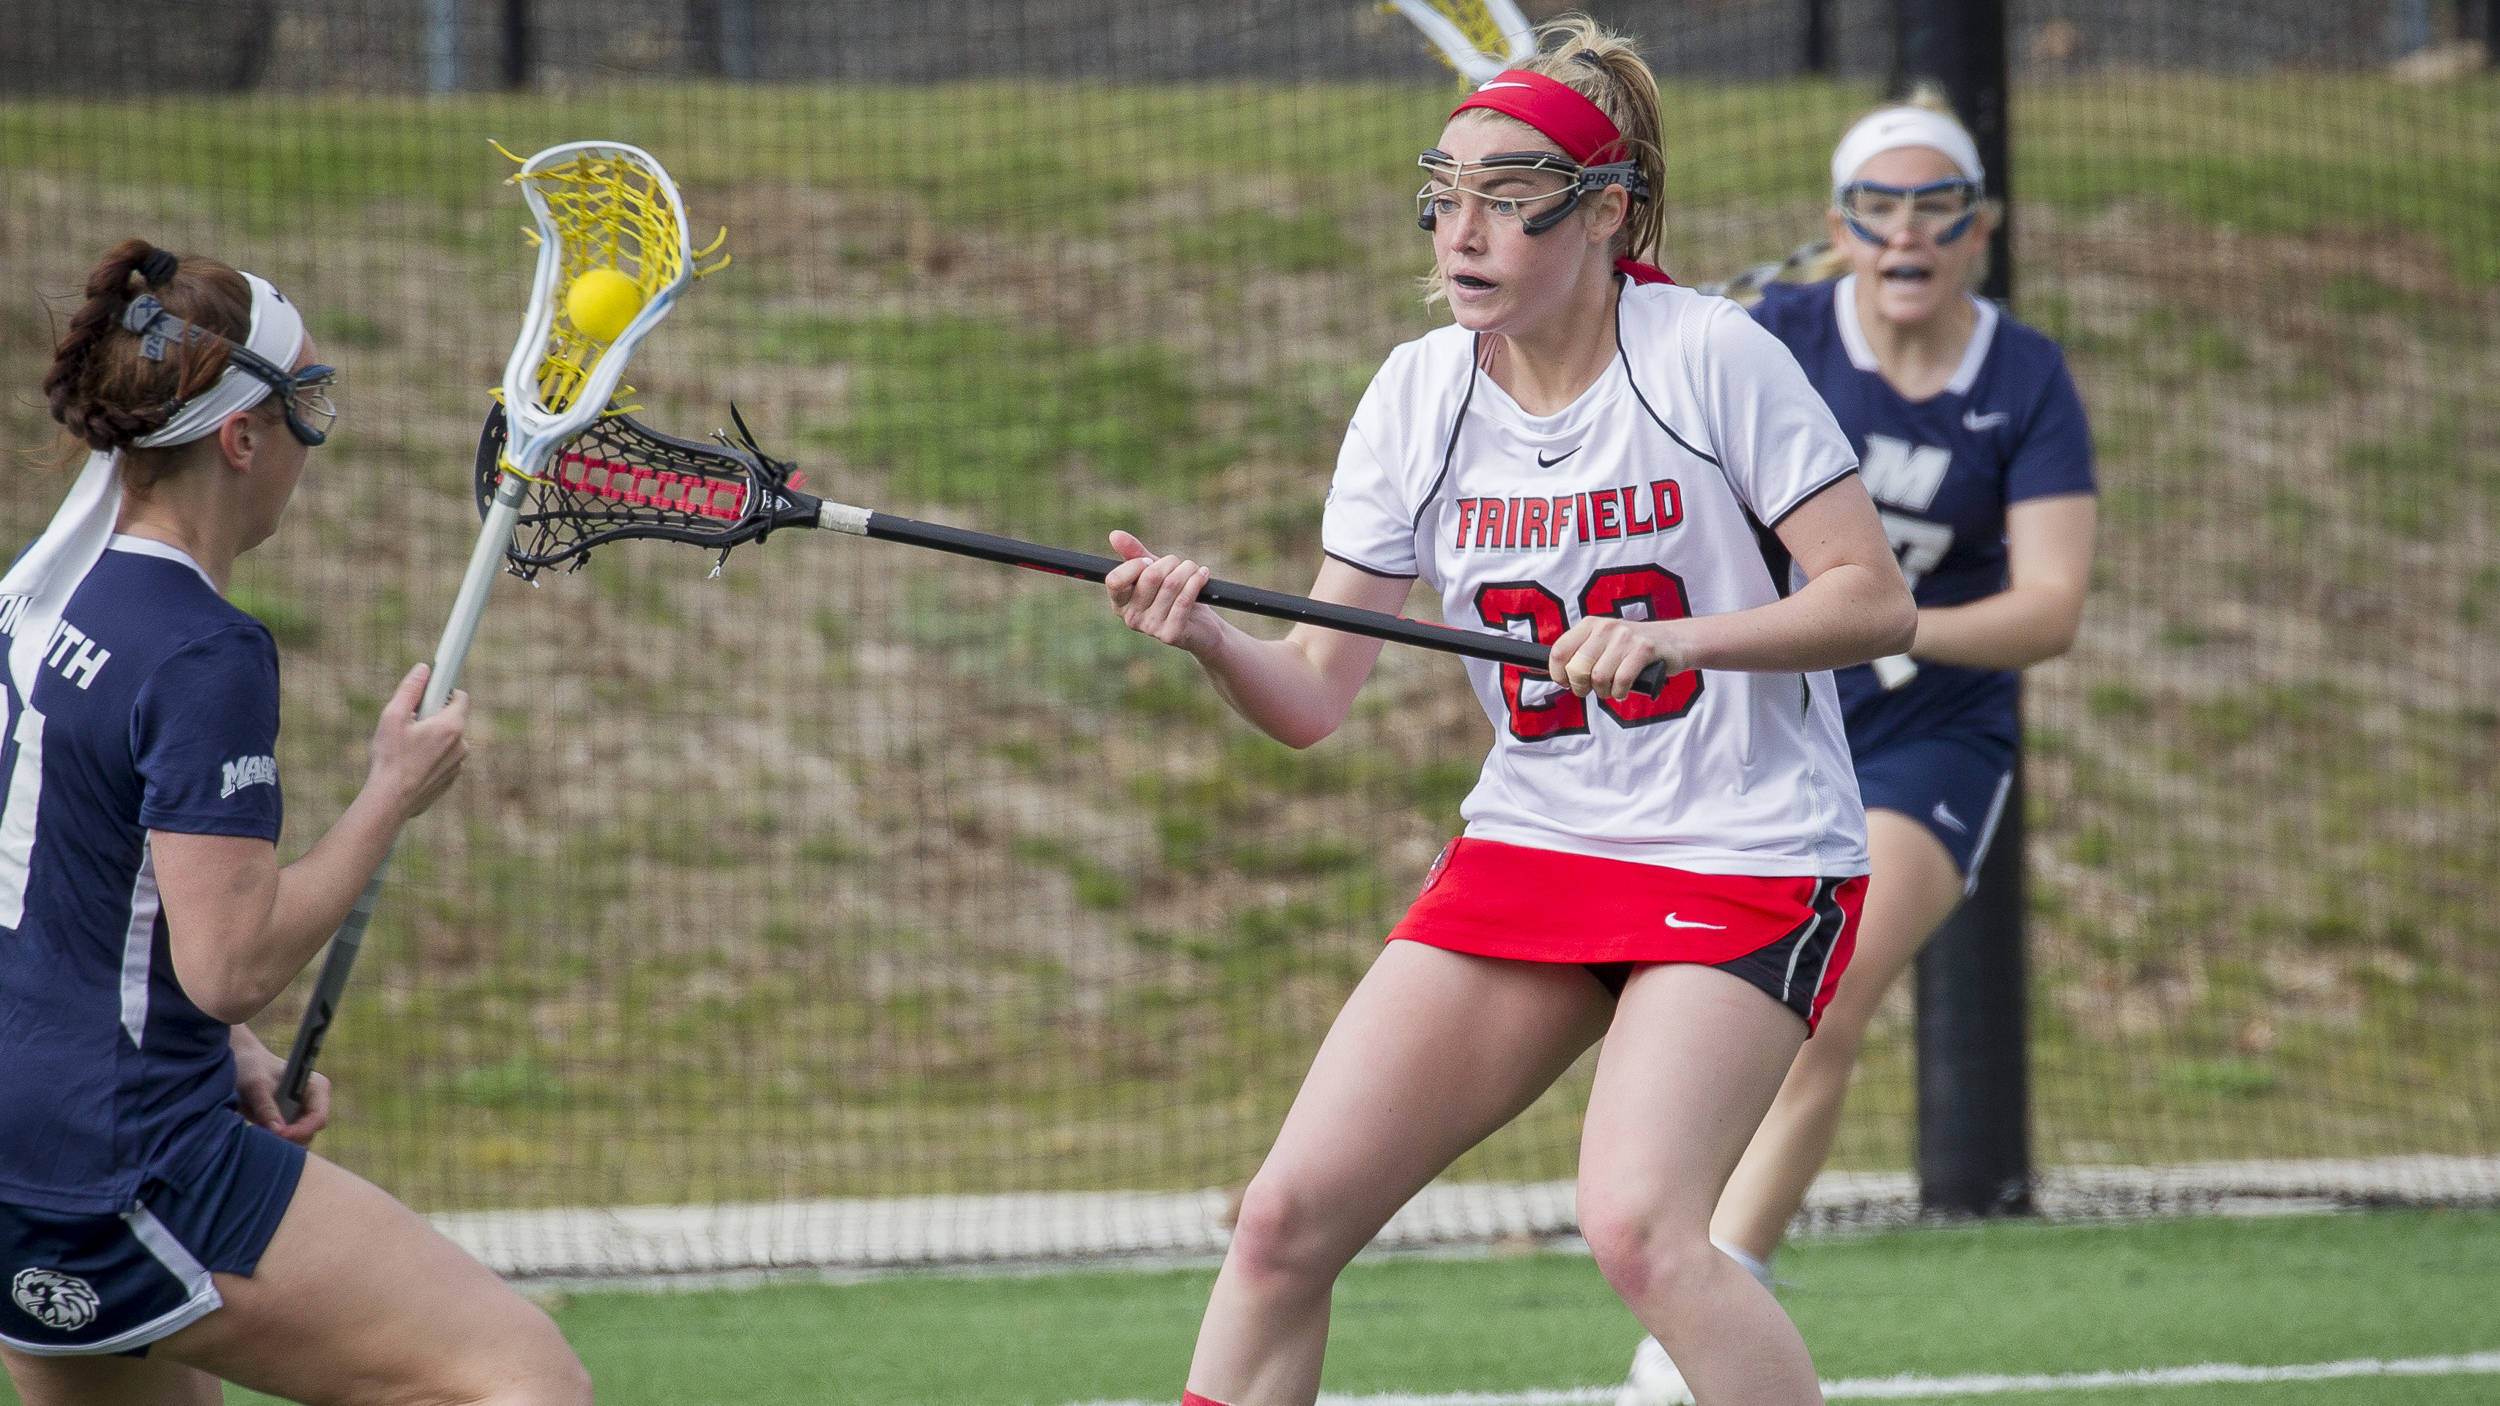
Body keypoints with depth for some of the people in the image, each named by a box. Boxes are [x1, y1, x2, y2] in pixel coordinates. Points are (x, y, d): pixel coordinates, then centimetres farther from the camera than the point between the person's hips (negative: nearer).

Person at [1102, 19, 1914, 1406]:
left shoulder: (1708, 356, -12)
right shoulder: (1420, 395, 1)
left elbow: (1875, 601, -12)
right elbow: (1313, 694, 0)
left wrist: (1671, 637, -26)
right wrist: (1206, 634, -21)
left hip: (1747, 861, -5)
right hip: (1527, 854, 5)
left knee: (1636, 1227, -26)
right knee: (1287, 1217, -5)